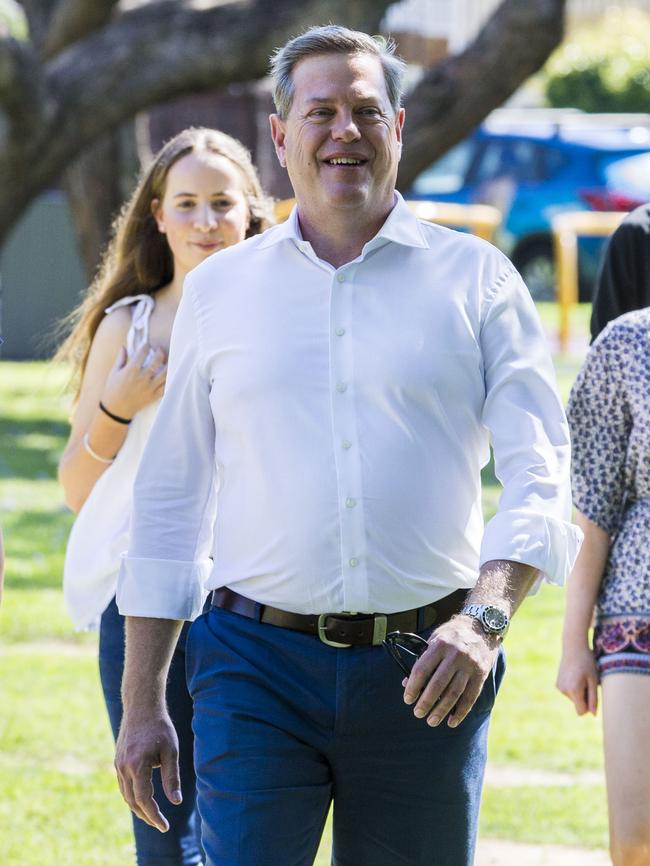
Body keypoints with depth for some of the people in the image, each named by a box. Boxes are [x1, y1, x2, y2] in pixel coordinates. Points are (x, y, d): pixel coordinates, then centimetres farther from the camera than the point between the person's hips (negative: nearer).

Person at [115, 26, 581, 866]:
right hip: (257, 668, 0)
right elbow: (168, 499, 13)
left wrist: (485, 617, -20)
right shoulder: (219, 288, 10)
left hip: (424, 673, 0)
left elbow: (540, 476, -1)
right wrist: (141, 702, 8)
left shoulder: (475, 278, 6)